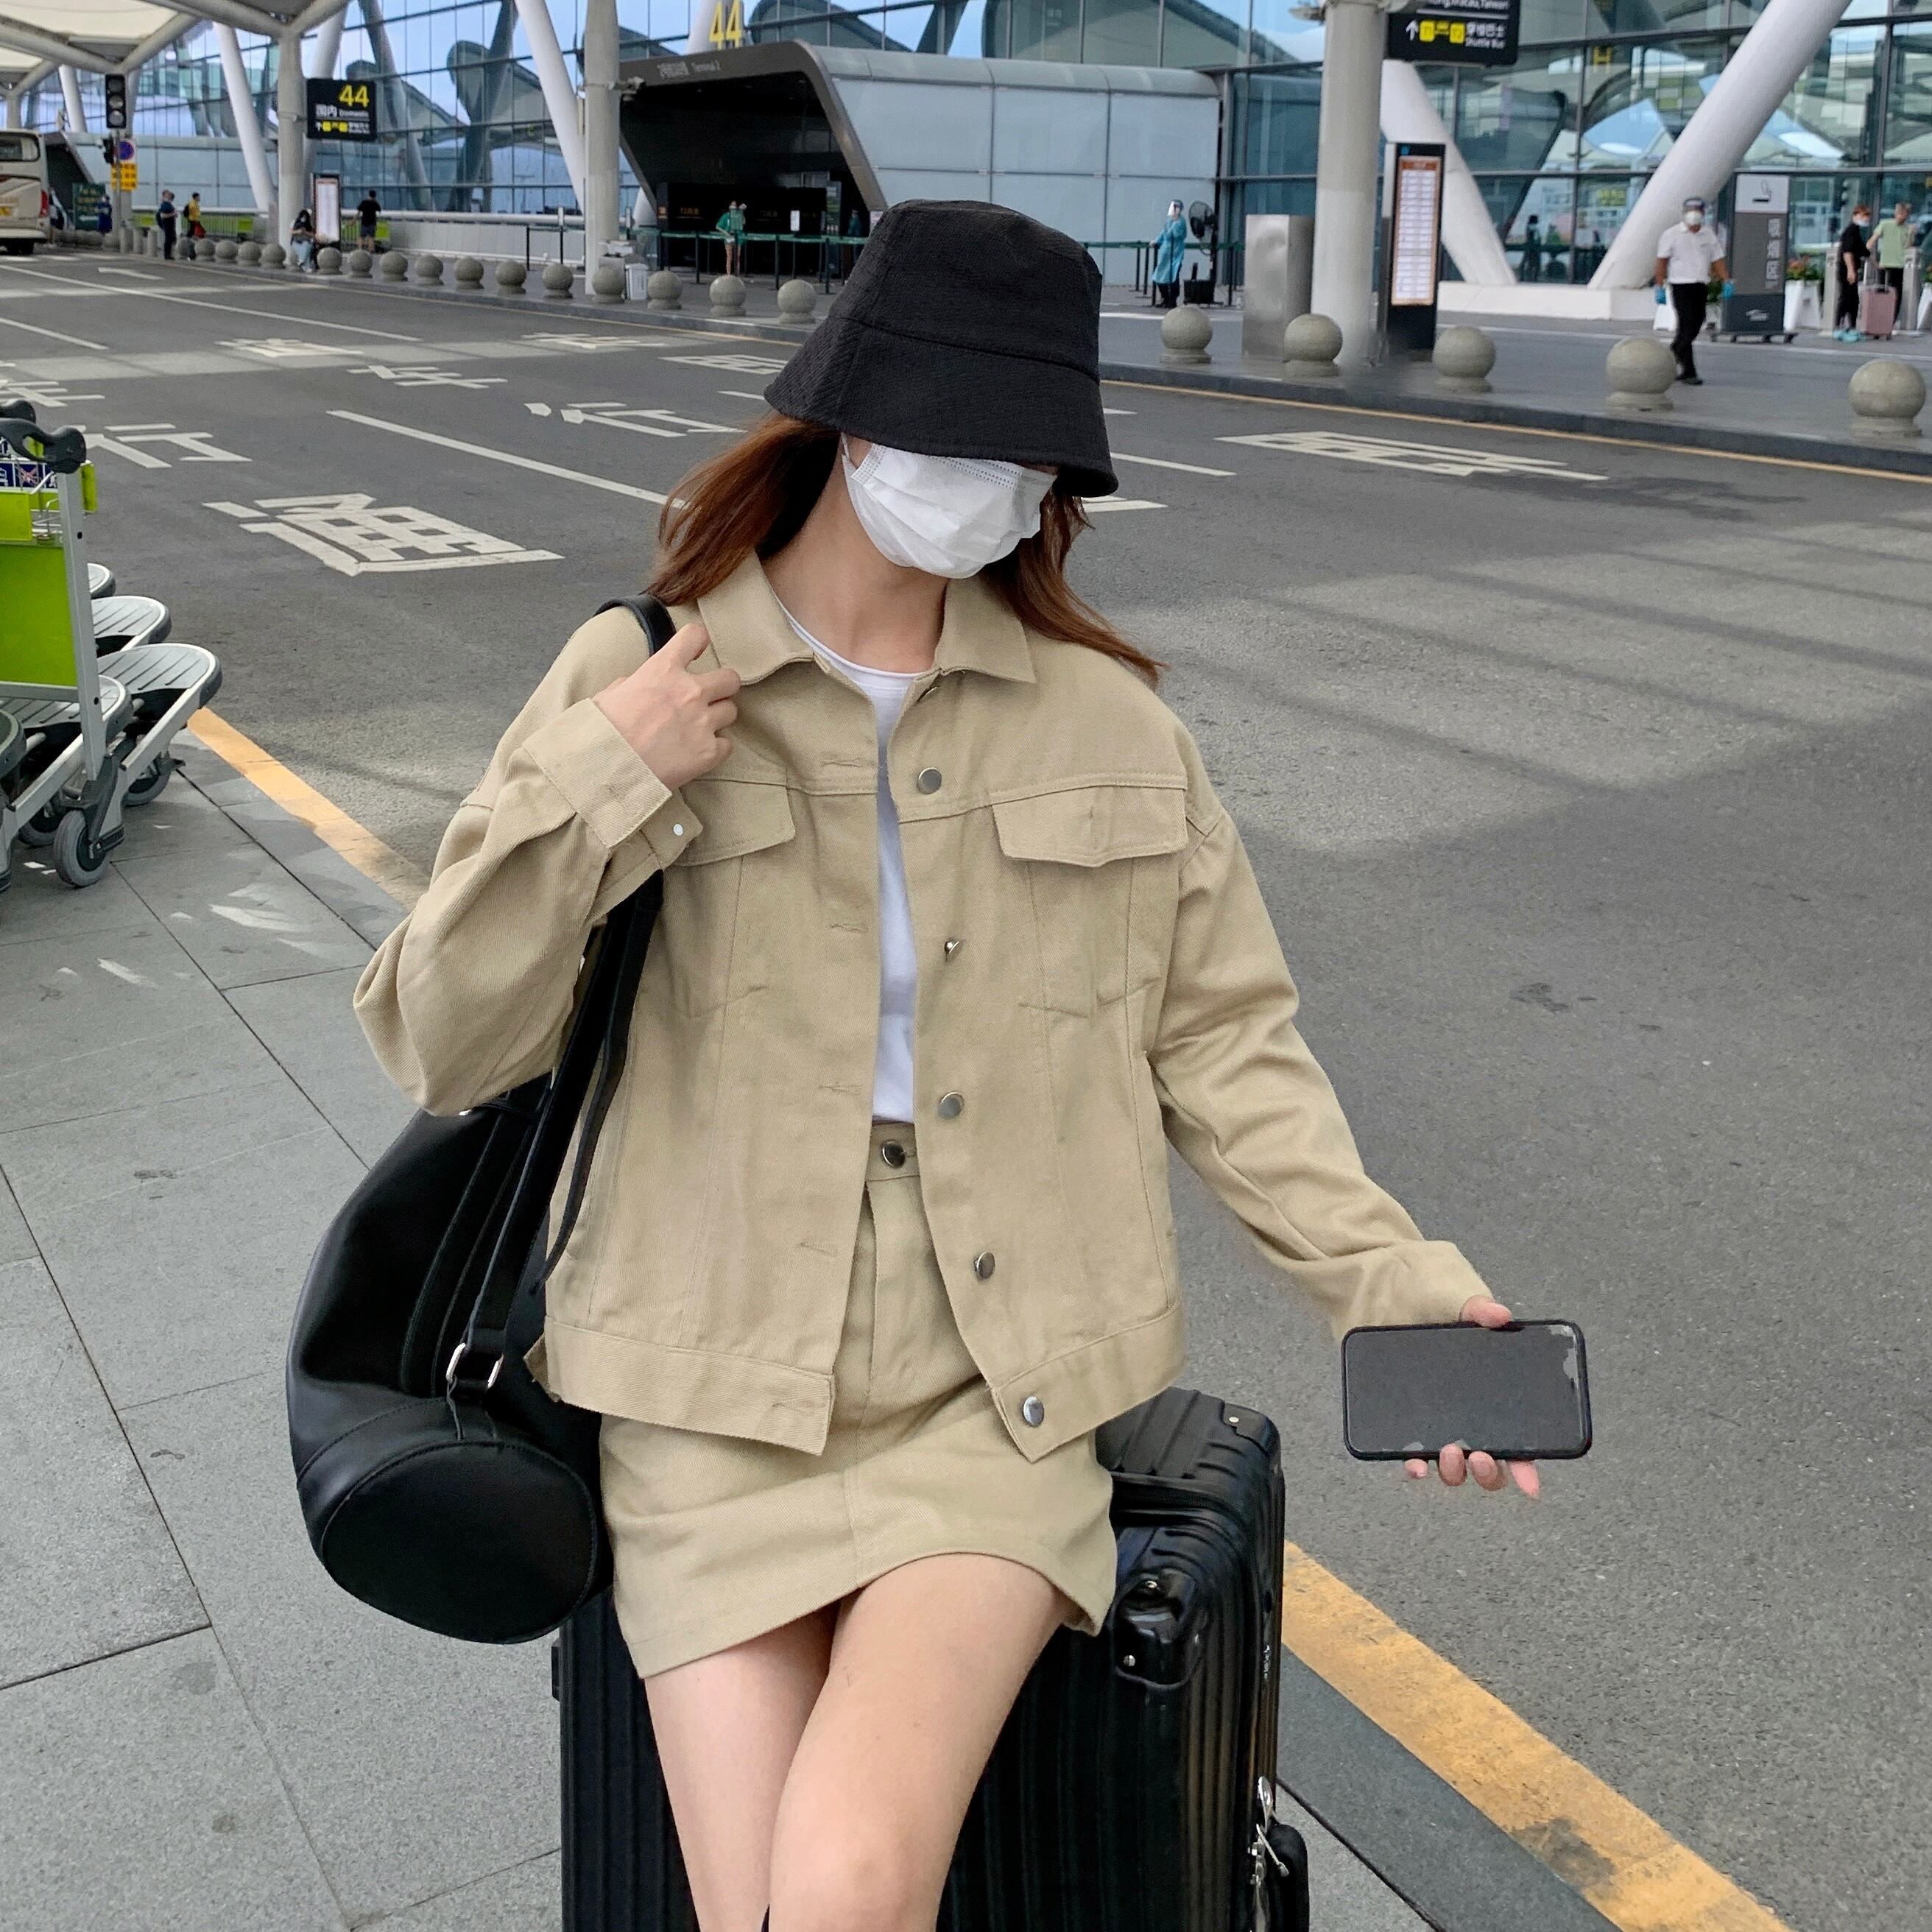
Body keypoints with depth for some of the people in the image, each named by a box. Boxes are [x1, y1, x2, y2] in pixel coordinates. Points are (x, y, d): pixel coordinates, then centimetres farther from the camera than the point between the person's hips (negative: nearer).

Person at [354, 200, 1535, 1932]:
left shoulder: (1104, 714, 2)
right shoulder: (639, 680, -2)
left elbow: (1220, 1040, 7)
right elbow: (446, 1047, -3)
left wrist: (1388, 1281, -5)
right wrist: (594, 790, -17)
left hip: (998, 1404, 1)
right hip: (719, 1397, 0)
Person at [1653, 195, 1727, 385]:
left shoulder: (1709, 236, 10)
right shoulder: (1672, 234, -2)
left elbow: (1717, 261, 11)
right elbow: (1662, 262, -2)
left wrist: (1726, 282, -2)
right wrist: (1660, 288, -8)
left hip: (1702, 287, 5)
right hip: (1681, 286, -5)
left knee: (1694, 327, 9)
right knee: (1687, 327, -11)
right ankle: (1689, 372, -11)